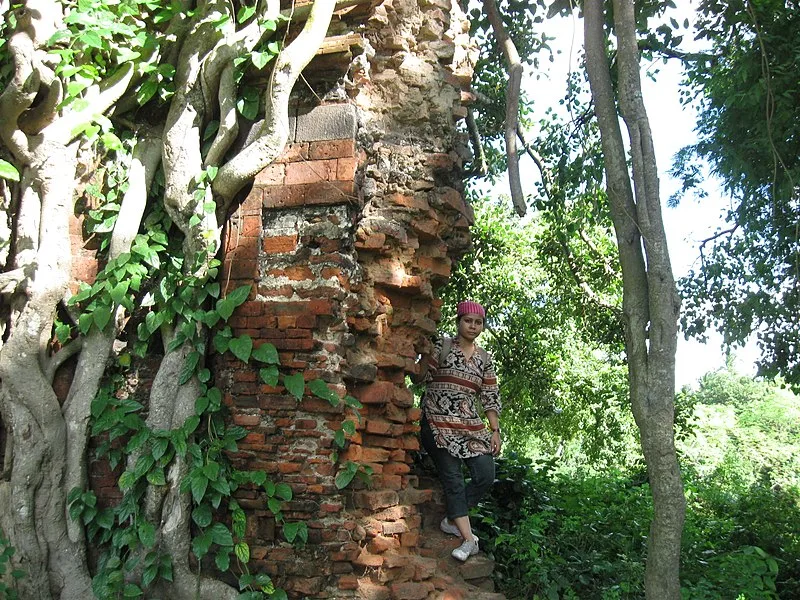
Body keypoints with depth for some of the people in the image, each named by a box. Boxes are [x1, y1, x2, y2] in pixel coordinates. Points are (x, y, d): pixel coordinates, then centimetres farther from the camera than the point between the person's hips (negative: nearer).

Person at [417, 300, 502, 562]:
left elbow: (490, 397, 12)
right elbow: (421, 376, -5)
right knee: (453, 478, -10)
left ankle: (452, 520, 10)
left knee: (486, 476, -9)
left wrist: (495, 431, 5)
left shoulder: (484, 358, 13)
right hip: (438, 423, -4)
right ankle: (469, 539, -9)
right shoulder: (442, 346, 2)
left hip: (470, 426, 4)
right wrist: (425, 353, -19)